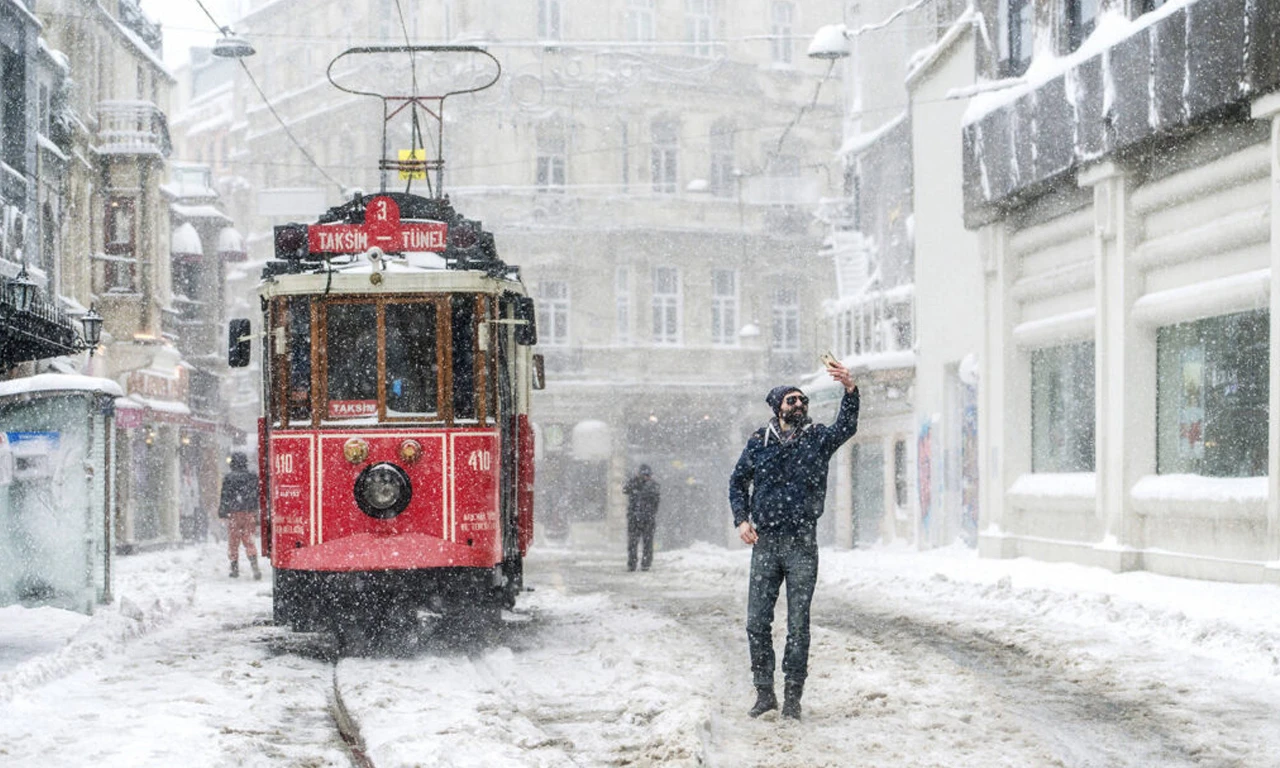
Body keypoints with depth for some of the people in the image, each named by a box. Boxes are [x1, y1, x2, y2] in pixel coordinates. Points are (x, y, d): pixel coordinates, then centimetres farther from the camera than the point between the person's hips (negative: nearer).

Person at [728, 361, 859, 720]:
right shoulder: (759, 442, 7)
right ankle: (764, 692, 14)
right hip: (764, 543, 1)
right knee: (757, 622, 2)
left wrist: (850, 390, -32)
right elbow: (738, 482, 18)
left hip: (802, 545, -1)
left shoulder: (818, 438, 4)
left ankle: (792, 697, 7)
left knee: (798, 624, 0)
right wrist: (742, 520, 3)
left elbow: (846, 427, -16)